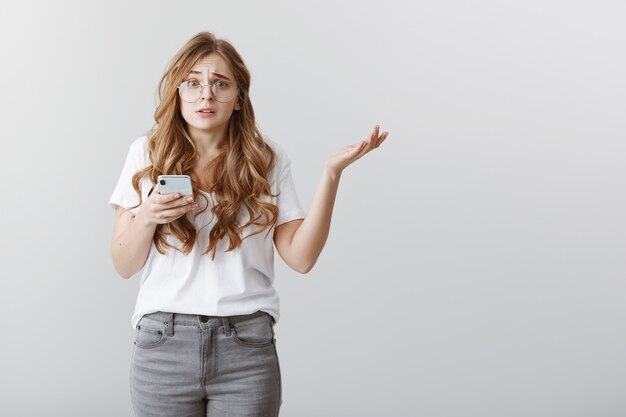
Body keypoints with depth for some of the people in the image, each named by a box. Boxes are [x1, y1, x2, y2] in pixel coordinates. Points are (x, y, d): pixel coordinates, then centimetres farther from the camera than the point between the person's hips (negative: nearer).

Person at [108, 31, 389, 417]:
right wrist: (147, 216, -14)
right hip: (163, 342, 1)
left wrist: (331, 172, -8)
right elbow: (125, 265, 5)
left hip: (247, 346, 0)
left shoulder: (268, 159, 5)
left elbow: (300, 257, -2)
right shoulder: (146, 154, 4)